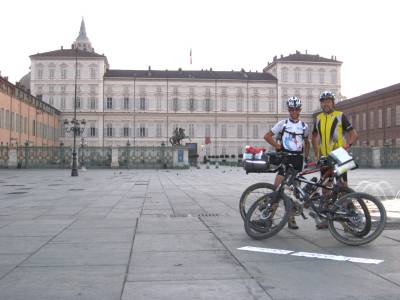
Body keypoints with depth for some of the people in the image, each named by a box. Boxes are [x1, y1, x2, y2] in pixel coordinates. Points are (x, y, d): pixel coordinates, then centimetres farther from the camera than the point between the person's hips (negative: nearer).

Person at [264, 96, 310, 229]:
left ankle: (291, 218, 14)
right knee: (277, 187, -12)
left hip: (298, 159, 3)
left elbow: (306, 142, 23)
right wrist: (277, 146, -7)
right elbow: (267, 136, 2)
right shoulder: (282, 123, 1)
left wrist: (306, 156, 11)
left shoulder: (304, 126, 10)